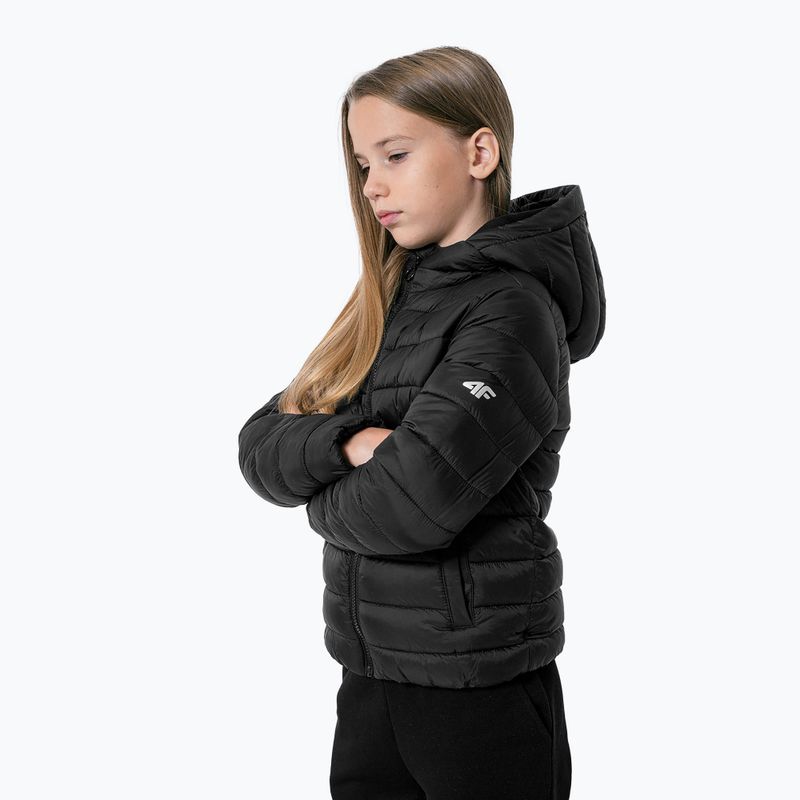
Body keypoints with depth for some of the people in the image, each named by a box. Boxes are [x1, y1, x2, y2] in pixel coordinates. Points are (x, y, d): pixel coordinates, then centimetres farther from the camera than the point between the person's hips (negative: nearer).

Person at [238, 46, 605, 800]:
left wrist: (321, 497, -5)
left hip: (481, 688, -6)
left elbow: (410, 506, -25)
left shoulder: (510, 311, -15)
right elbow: (261, 445, 3)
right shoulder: (389, 300, 8)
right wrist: (347, 446, -17)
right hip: (369, 676, 7)